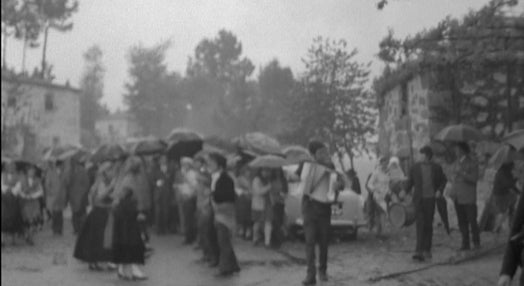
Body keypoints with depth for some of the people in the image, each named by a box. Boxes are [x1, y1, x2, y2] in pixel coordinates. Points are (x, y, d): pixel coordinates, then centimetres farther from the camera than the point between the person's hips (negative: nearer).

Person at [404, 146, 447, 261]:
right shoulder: (415, 167, 2)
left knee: (428, 225, 7)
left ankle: (427, 250, 18)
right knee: (420, 224, -12)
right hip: (419, 200, -1)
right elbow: (410, 182, 13)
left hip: (431, 199, 1)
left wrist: (440, 190, -1)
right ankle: (419, 251, -17)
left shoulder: (436, 168, 2)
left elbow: (443, 180, 14)